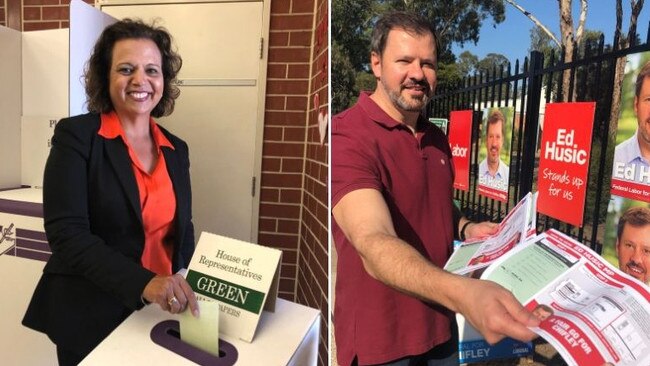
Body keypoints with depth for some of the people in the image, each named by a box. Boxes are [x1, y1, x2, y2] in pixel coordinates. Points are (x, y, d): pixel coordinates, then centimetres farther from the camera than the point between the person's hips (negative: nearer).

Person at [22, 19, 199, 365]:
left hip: (159, 312, 4)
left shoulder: (176, 150, 3)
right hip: (90, 314, -4)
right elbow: (66, 232, -18)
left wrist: (188, 294, -6)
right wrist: (143, 282, -30)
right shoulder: (76, 135, -10)